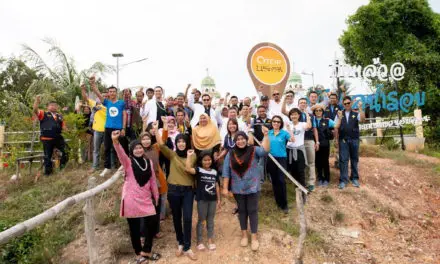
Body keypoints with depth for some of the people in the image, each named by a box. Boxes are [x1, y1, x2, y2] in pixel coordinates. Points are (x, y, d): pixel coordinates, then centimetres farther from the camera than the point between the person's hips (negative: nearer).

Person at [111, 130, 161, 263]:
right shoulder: (128, 162, -7)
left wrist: (156, 197, 13)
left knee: (152, 224, 3)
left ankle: (145, 251, 23)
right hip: (132, 200, -4)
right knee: (134, 228, 6)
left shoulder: (149, 162, 5)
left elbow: (152, 180, 11)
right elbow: (120, 153, -28)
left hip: (146, 199, 4)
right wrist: (115, 141, -48)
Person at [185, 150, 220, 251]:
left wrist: (218, 199, 12)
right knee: (201, 220, 8)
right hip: (202, 199, -3)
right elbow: (188, 169, -28)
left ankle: (210, 240, 27)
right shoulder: (198, 170, -7)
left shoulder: (214, 172, 5)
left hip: (212, 199, 4)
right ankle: (199, 241, 21)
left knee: (210, 220, 14)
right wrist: (189, 156, -26)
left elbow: (216, 186, 11)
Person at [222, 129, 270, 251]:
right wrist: (225, 187, -2)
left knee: (252, 210, 5)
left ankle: (254, 237, 18)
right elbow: (226, 172, 0)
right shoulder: (230, 154, -2)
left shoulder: (254, 151, -7)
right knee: (242, 210, 16)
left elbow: (265, 150, -27)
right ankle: (244, 234, 32)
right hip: (238, 188, 2)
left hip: (252, 187, -2)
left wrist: (266, 135, -36)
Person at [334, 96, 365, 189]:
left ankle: (354, 178, 20)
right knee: (343, 160, -3)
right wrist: (340, 118, -13)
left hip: (354, 139, 0)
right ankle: (343, 180, 0)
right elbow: (336, 127, 2)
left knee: (354, 159, 8)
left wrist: (360, 108, -22)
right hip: (343, 140, 0)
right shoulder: (339, 114, 9)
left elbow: (362, 119, -15)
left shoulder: (356, 114, 6)